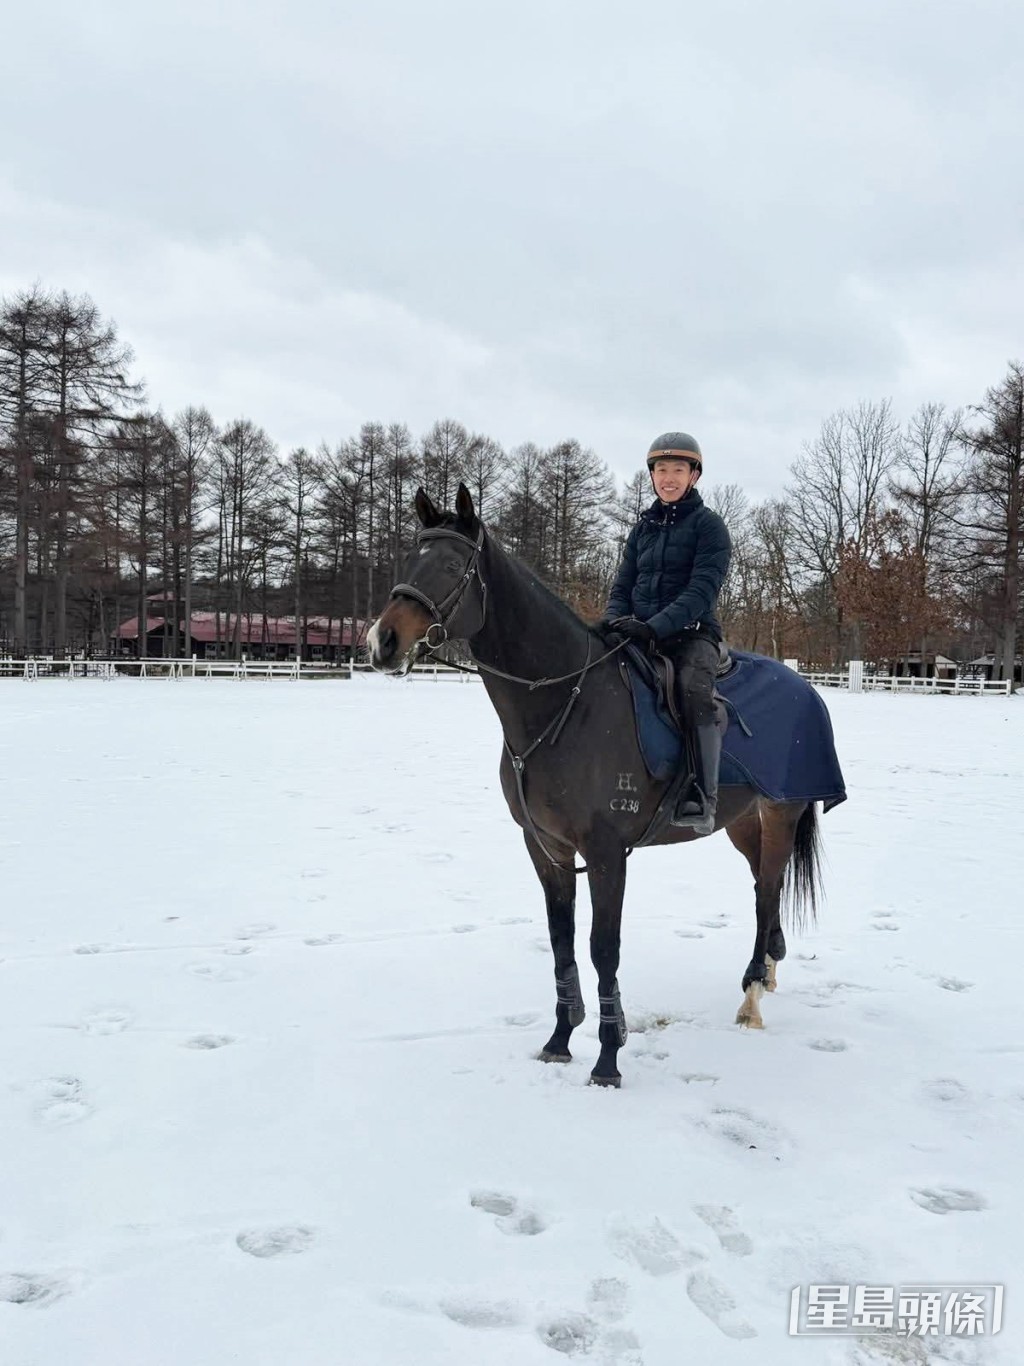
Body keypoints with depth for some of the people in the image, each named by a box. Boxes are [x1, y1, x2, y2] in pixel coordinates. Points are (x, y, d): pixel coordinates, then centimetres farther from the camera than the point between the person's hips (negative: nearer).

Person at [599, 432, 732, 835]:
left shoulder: (708, 525, 0)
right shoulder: (644, 527, 17)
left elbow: (702, 589, -12)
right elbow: (623, 585, 15)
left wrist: (654, 626, -26)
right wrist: (614, 619, -8)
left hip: (692, 634, -6)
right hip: (640, 635, 6)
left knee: (695, 689, -35)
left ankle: (702, 797, -37)